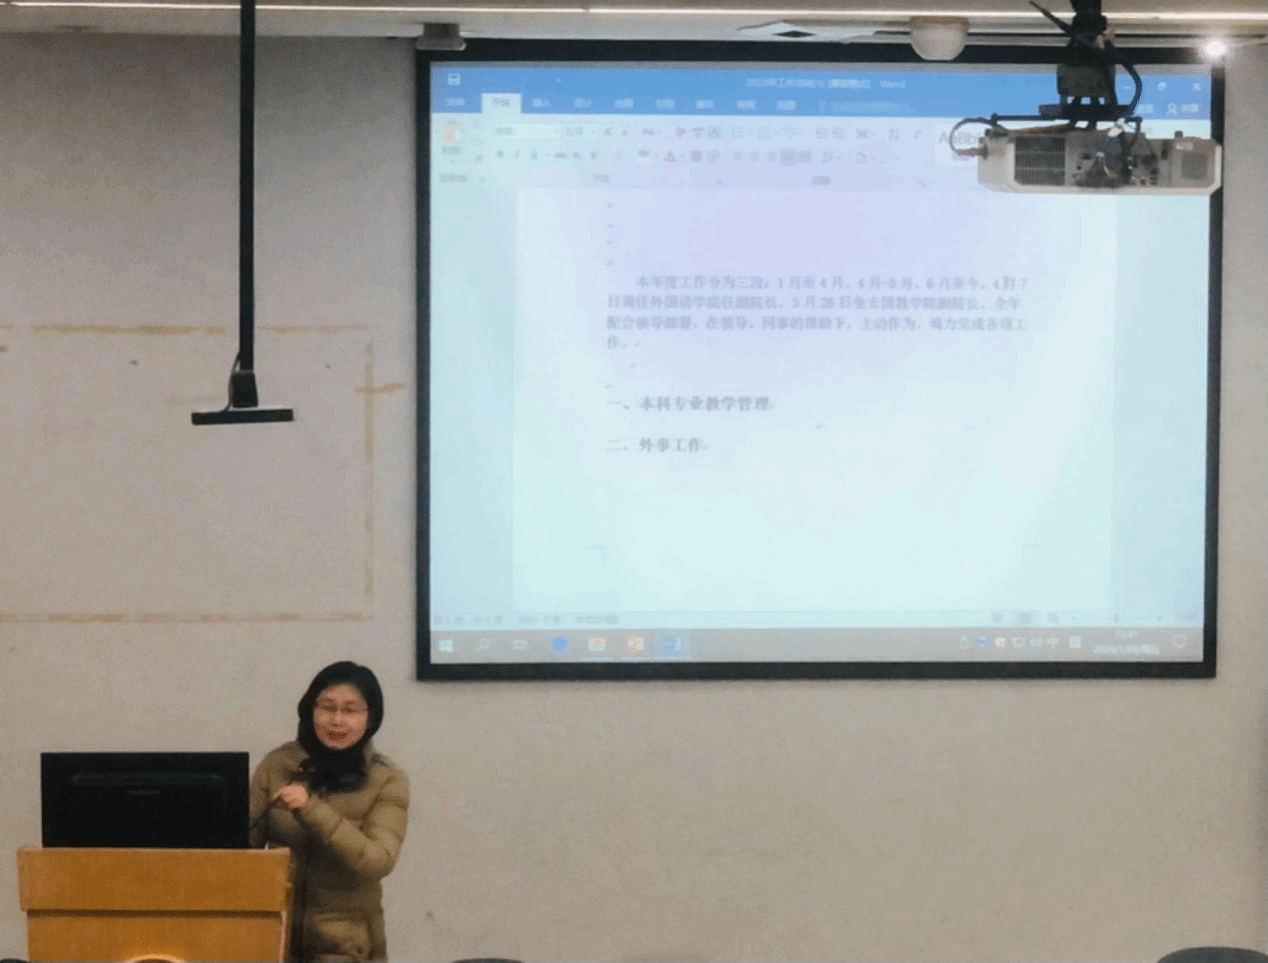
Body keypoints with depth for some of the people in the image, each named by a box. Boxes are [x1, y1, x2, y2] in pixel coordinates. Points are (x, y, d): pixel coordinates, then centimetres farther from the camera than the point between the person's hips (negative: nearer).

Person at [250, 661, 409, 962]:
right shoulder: (276, 765, 1)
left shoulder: (387, 781, -5)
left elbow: (378, 861, -18)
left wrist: (311, 810, -26)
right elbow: (246, 840, 7)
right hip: (275, 930, 2)